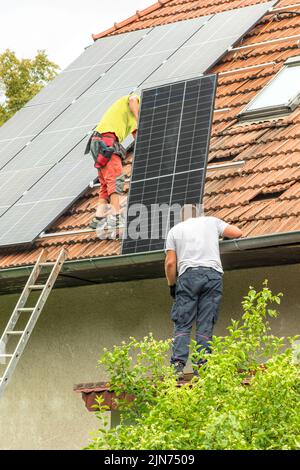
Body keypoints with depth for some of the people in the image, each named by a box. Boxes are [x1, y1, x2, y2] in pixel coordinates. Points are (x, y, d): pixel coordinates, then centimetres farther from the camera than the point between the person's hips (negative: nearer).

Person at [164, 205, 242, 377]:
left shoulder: (175, 230, 17)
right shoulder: (212, 221, 19)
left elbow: (170, 262, 8)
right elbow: (237, 233, 13)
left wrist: (171, 285, 18)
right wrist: (222, 233, 34)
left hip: (188, 274, 0)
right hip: (213, 274, 0)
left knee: (183, 325, 0)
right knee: (206, 325, 0)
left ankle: (178, 364, -14)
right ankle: (201, 367, -7)